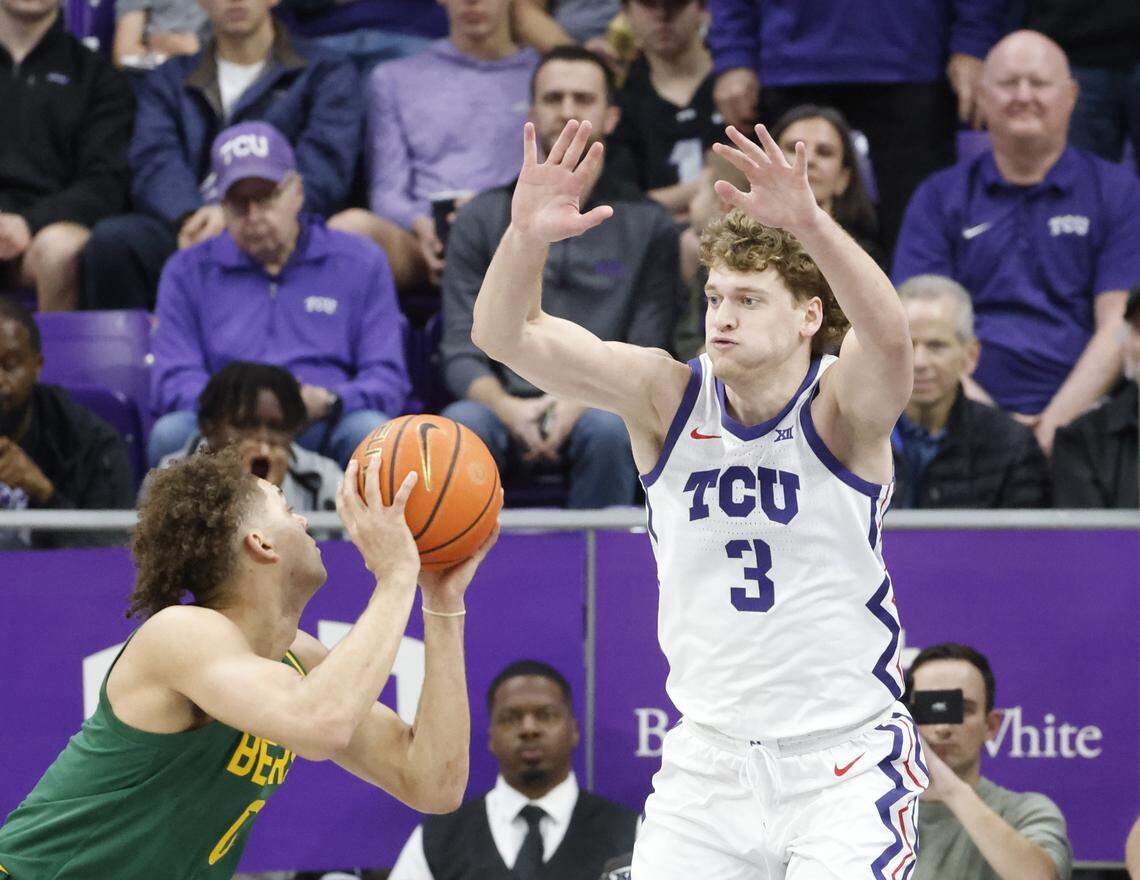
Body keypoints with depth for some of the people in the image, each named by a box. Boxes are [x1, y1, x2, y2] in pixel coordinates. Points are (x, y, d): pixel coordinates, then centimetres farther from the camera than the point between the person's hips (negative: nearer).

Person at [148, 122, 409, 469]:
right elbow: (173, 384, 7)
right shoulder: (187, 271, 16)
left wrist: (328, 402, -16)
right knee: (171, 432, -33)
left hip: (323, 432, 0)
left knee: (373, 431, -34)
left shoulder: (360, 262, 14)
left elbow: (387, 380, 7)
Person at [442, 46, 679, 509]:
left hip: (596, 406, -1)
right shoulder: (483, 219, 14)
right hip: (504, 403, 1)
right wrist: (509, 408, -16)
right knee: (461, 425, -34)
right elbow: (461, 351, 5)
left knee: (610, 429, -36)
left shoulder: (647, 223, 12)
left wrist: (580, 401, -17)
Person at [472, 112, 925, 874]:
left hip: (845, 761, -3)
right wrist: (528, 235, -33)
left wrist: (810, 224, -51)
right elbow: (504, 334, -12)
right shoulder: (668, 398, -2)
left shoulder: (841, 409, -10)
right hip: (710, 756, 3)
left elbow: (888, 334, -34)